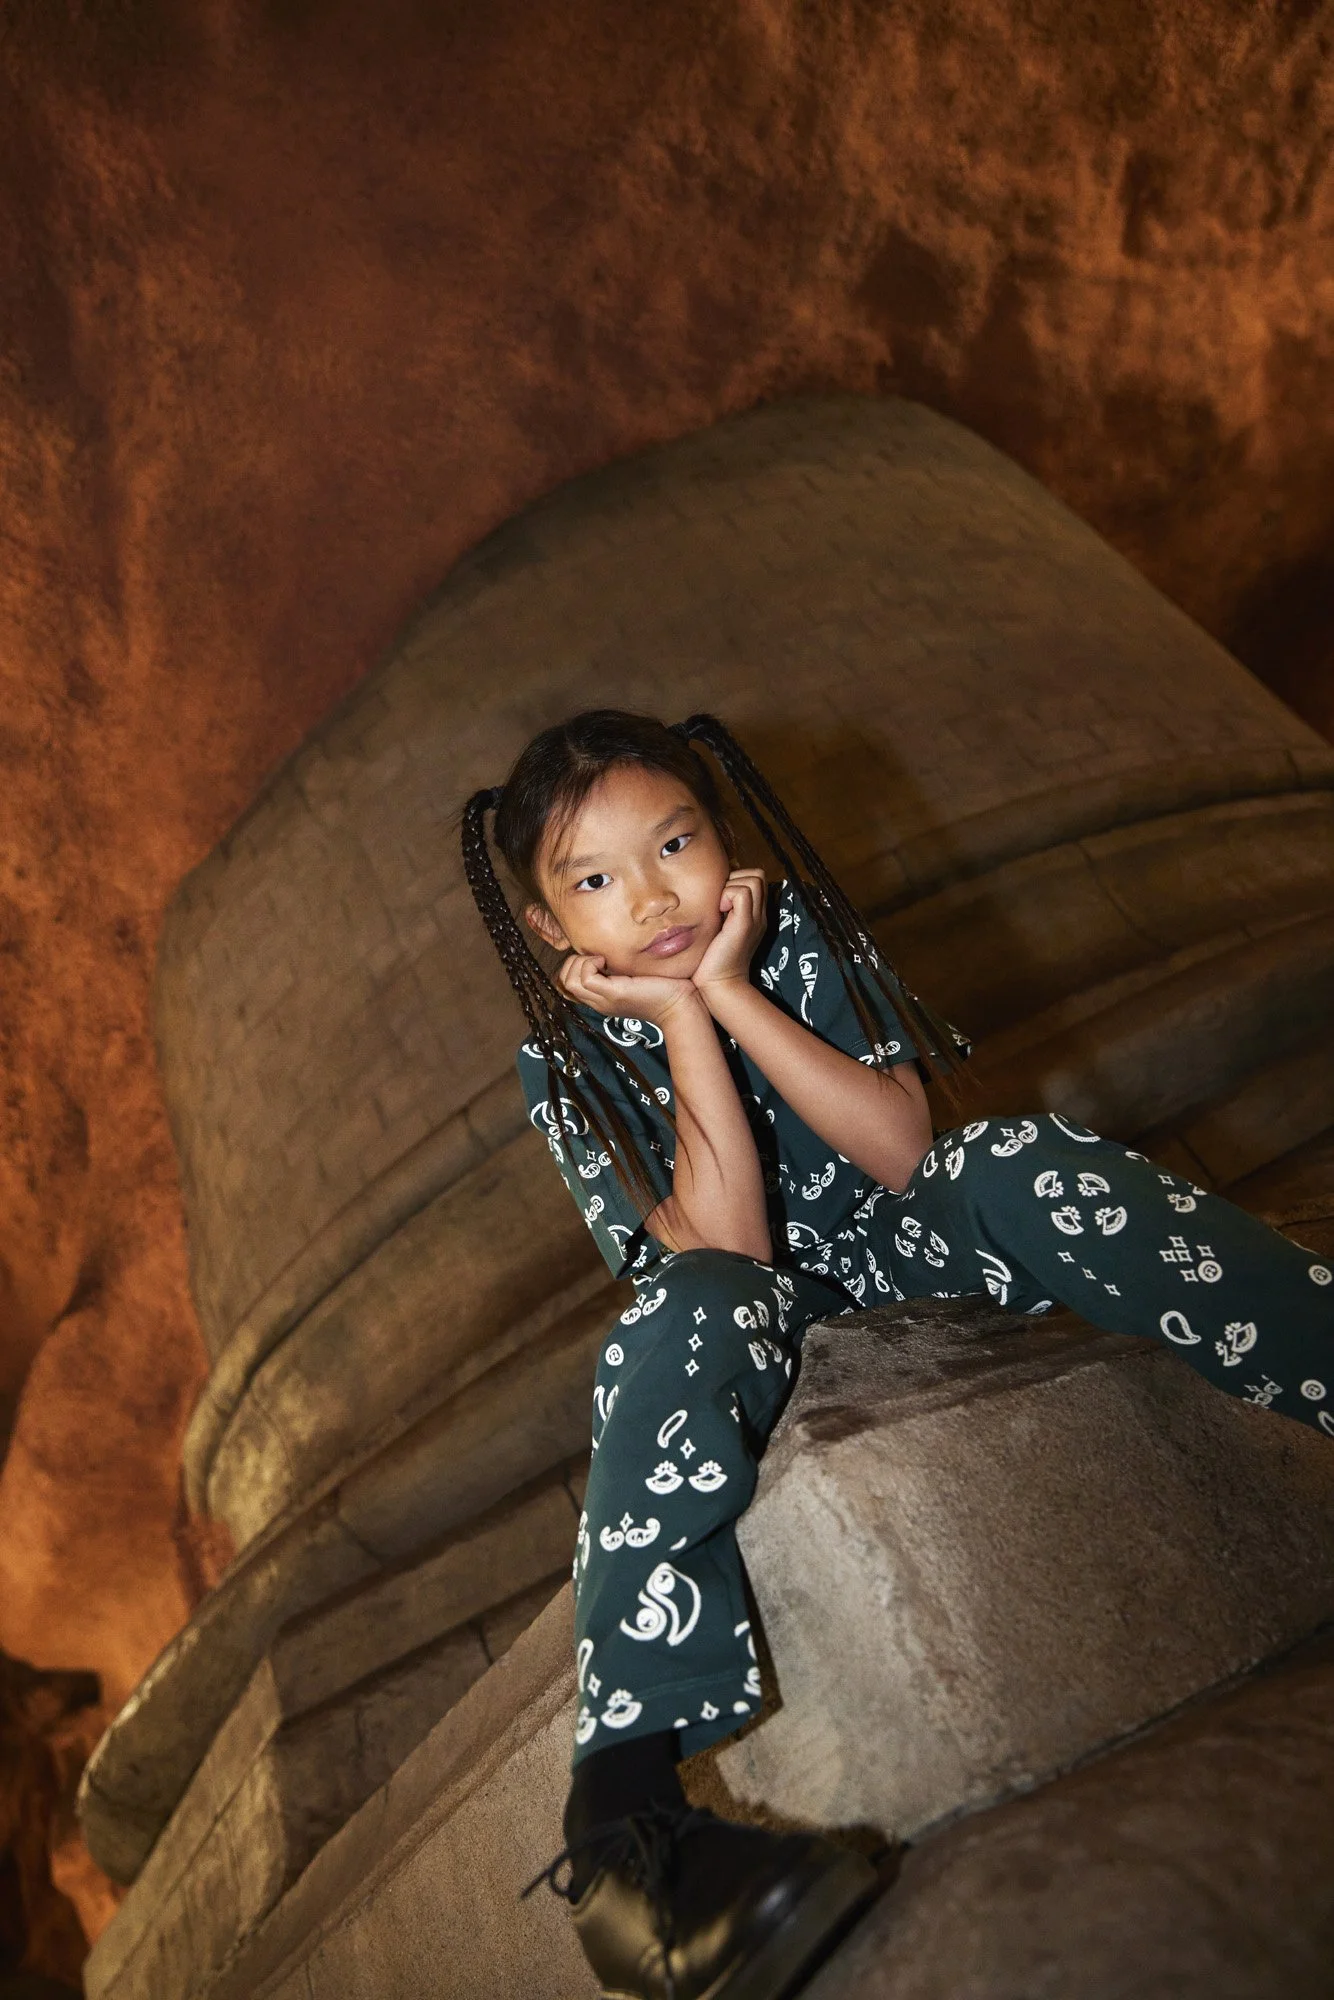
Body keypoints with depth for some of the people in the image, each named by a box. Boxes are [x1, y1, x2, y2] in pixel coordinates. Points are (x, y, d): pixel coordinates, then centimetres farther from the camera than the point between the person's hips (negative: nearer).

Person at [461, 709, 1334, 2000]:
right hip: (767, 1321, -1)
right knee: (682, 1313, -35)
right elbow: (728, 1251, -21)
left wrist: (730, 992, -23)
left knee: (1020, 1163, -27)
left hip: (908, 1243, 2)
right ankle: (623, 1801, -42)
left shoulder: (796, 931, -7)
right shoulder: (567, 1060, -9)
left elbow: (901, 1150, -18)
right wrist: (681, 1023, -26)